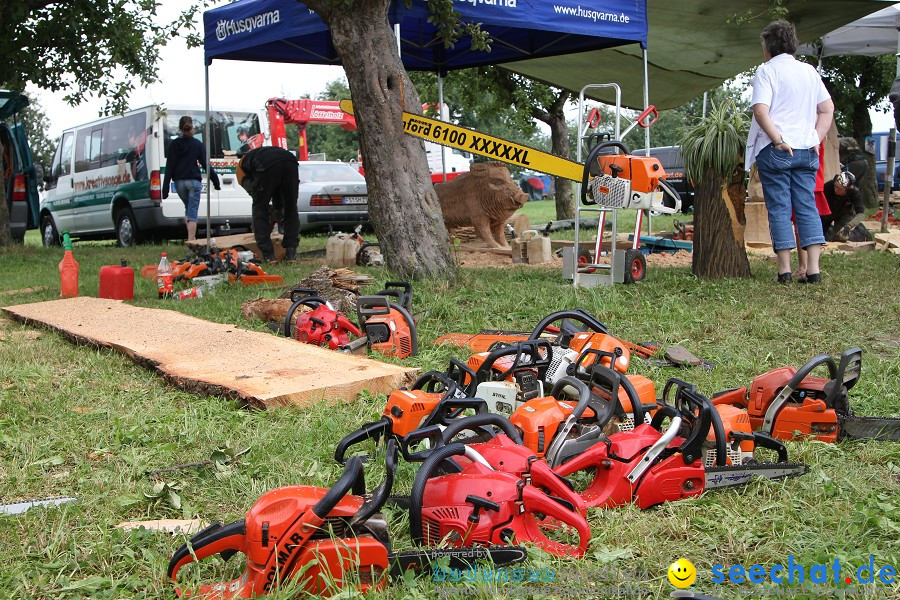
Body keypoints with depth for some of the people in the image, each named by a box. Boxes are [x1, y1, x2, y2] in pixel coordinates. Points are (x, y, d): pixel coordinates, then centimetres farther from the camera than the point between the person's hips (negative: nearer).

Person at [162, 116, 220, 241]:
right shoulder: (197, 144, -3)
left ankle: (192, 238, 17)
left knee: (188, 209, 22)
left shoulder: (173, 144, 2)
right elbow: (205, 164, -4)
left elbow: (169, 167, 0)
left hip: (179, 182, 3)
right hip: (193, 181, -3)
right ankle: (191, 240, -13)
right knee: (192, 212, -3)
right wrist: (215, 180, 2)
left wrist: (165, 188, -1)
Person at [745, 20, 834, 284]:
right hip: (806, 150, 5)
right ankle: (813, 268, -3)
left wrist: (778, 140, -14)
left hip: (776, 151, -5)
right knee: (807, 207, 5)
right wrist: (816, 140, 10)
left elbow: (760, 110, -17)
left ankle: (785, 269, 0)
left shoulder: (767, 70, -4)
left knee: (779, 208, 0)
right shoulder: (809, 71, 13)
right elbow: (827, 109, 12)